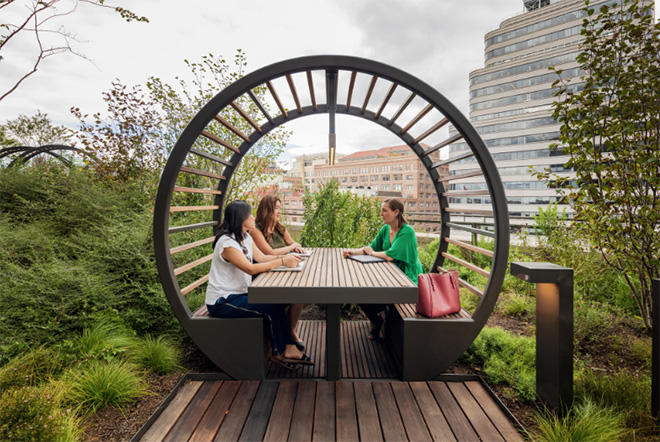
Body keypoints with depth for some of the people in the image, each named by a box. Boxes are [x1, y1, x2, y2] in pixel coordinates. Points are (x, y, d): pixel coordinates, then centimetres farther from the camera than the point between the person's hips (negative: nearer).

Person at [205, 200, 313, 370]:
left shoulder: (246, 238, 8)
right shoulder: (227, 242, -23)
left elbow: (262, 257, 6)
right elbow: (251, 269, -28)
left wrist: (286, 257, -8)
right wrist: (282, 261, -26)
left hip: (238, 294, 9)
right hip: (222, 302, -9)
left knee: (277, 301, -7)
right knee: (270, 308, -16)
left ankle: (289, 349, -2)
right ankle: (278, 353, 4)